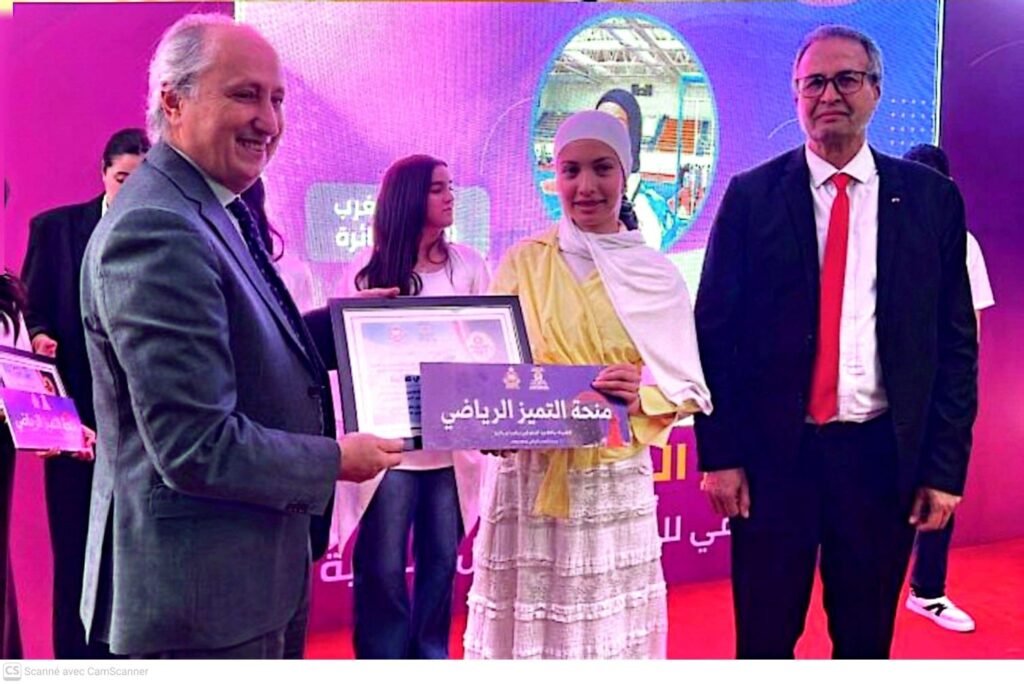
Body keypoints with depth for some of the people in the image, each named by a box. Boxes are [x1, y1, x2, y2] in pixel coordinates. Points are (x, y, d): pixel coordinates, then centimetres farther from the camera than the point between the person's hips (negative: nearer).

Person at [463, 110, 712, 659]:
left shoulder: (657, 275, 2)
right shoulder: (523, 262, 1)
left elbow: (689, 388, 5)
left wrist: (642, 397, -16)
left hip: (617, 484, 1)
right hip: (530, 477, 0)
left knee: (609, 628, 8)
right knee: (528, 626, 5)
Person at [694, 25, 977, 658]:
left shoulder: (932, 198, 4)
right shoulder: (751, 196, -1)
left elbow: (956, 343, 5)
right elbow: (714, 331, -1)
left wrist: (945, 465, 0)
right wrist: (720, 454, -5)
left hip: (884, 455, 2)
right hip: (773, 452, -1)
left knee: (867, 640, 16)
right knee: (764, 639, 11)